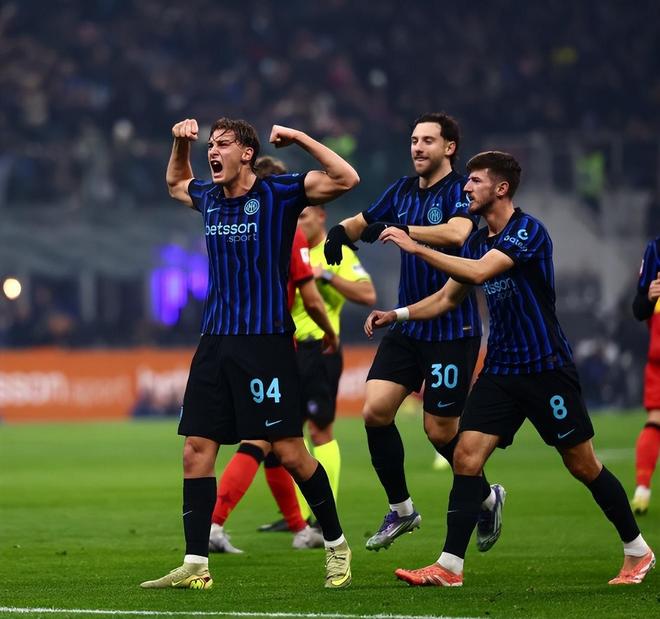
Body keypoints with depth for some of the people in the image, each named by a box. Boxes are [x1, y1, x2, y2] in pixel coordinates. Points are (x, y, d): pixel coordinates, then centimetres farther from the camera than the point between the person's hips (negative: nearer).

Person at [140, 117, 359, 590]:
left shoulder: (278, 194, -6)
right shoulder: (209, 198, 13)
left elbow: (346, 179, -16)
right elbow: (176, 184, 36)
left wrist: (299, 137, -14)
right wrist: (181, 143, 19)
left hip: (266, 341, -6)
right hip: (216, 340, 6)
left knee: (289, 452, -5)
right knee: (196, 451, 0)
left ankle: (336, 543, 14)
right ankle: (195, 565, 3)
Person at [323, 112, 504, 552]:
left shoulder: (461, 190, -11)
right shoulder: (404, 190, 9)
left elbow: (456, 234, -31)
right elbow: (365, 221, 21)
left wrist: (401, 230, -34)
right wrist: (341, 232, -1)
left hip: (453, 330, -6)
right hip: (407, 326, 6)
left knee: (441, 431, 0)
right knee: (375, 411, -8)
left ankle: (488, 498, 27)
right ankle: (400, 510, 7)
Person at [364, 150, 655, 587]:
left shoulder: (528, 231, -15)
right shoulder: (477, 242, 10)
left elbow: (480, 272, -29)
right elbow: (448, 297, 21)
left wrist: (415, 247, -26)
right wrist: (397, 315, 8)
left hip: (546, 368, -7)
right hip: (500, 370, 7)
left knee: (583, 465, 1)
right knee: (466, 457, -7)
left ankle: (638, 551, 19)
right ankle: (450, 567, -7)